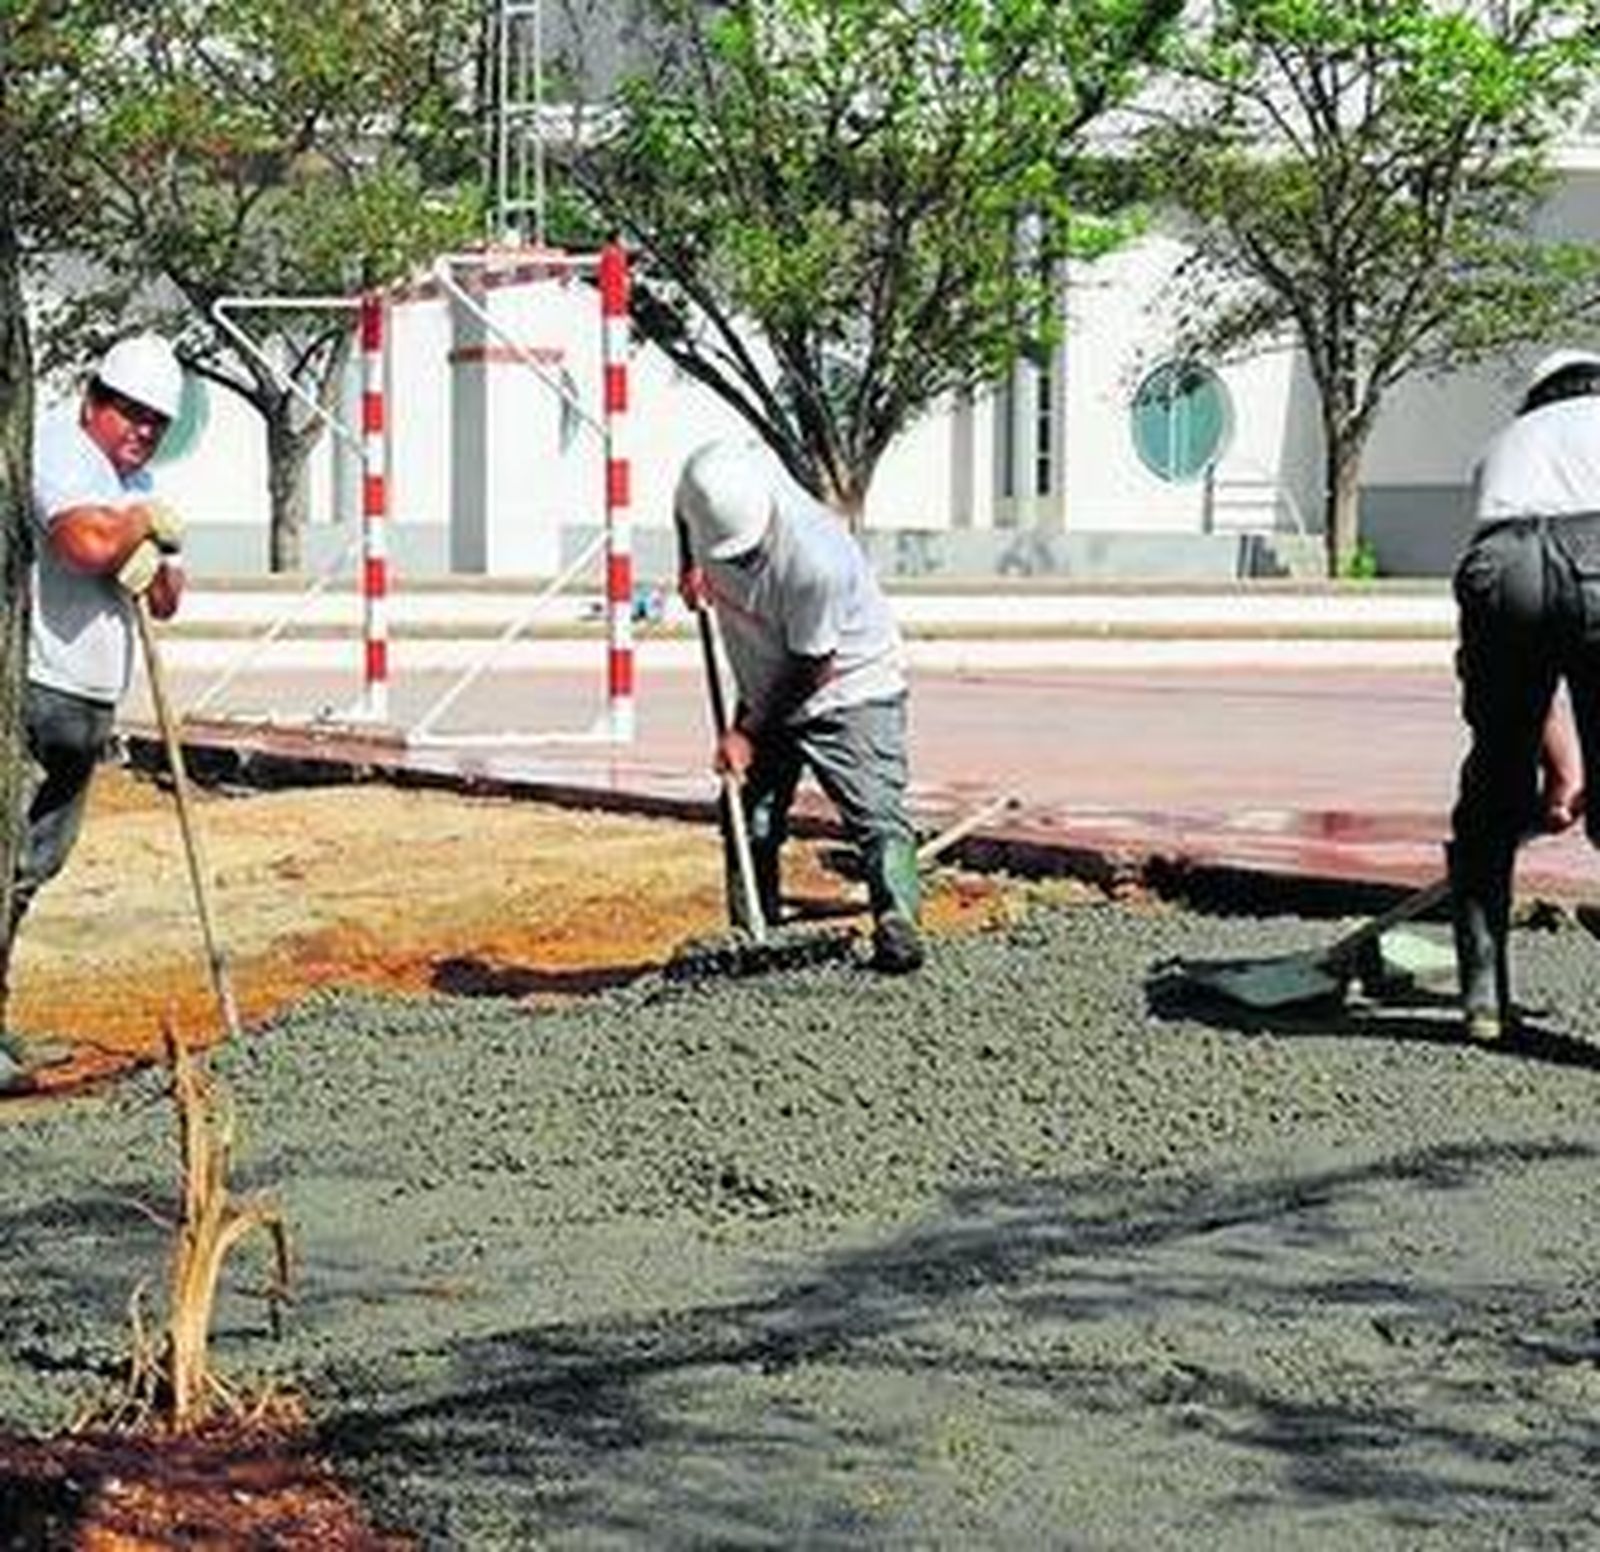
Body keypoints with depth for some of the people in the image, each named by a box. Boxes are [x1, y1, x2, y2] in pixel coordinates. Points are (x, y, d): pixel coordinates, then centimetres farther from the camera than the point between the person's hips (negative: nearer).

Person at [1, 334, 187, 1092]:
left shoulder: (136, 480, 19)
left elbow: (167, 599, 16)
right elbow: (88, 540, -29)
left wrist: (146, 568, -7)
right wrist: (145, 521, -10)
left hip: (88, 703, 9)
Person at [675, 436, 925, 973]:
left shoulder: (815, 557, -36)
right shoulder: (704, 500, -17)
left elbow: (813, 667, -24)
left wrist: (749, 732, -17)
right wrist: (691, 567, 2)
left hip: (850, 689, -6)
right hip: (765, 692, 6)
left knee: (876, 817, -18)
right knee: (750, 820, 5)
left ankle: (897, 933, -22)